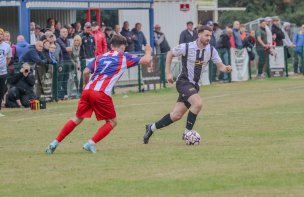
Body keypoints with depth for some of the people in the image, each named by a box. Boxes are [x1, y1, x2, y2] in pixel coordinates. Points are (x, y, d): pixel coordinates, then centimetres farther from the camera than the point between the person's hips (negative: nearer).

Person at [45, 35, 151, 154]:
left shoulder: (100, 57, 23)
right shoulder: (124, 57, 12)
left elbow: (86, 72, 12)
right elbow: (146, 60, 14)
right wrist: (148, 51, 35)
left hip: (87, 90, 5)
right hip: (101, 94, -5)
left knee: (77, 119, 18)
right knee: (112, 122, 12)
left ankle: (55, 143, 10)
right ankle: (91, 143, -3)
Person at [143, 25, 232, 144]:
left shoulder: (211, 50, -1)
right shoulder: (186, 47, -13)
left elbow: (220, 66, 2)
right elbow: (170, 54, 2)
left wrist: (226, 68, -22)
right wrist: (168, 73, -1)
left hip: (195, 85, 6)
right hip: (184, 82, -6)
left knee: (176, 116, 5)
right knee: (198, 103, -29)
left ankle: (151, 128, 24)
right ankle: (187, 132, -14)